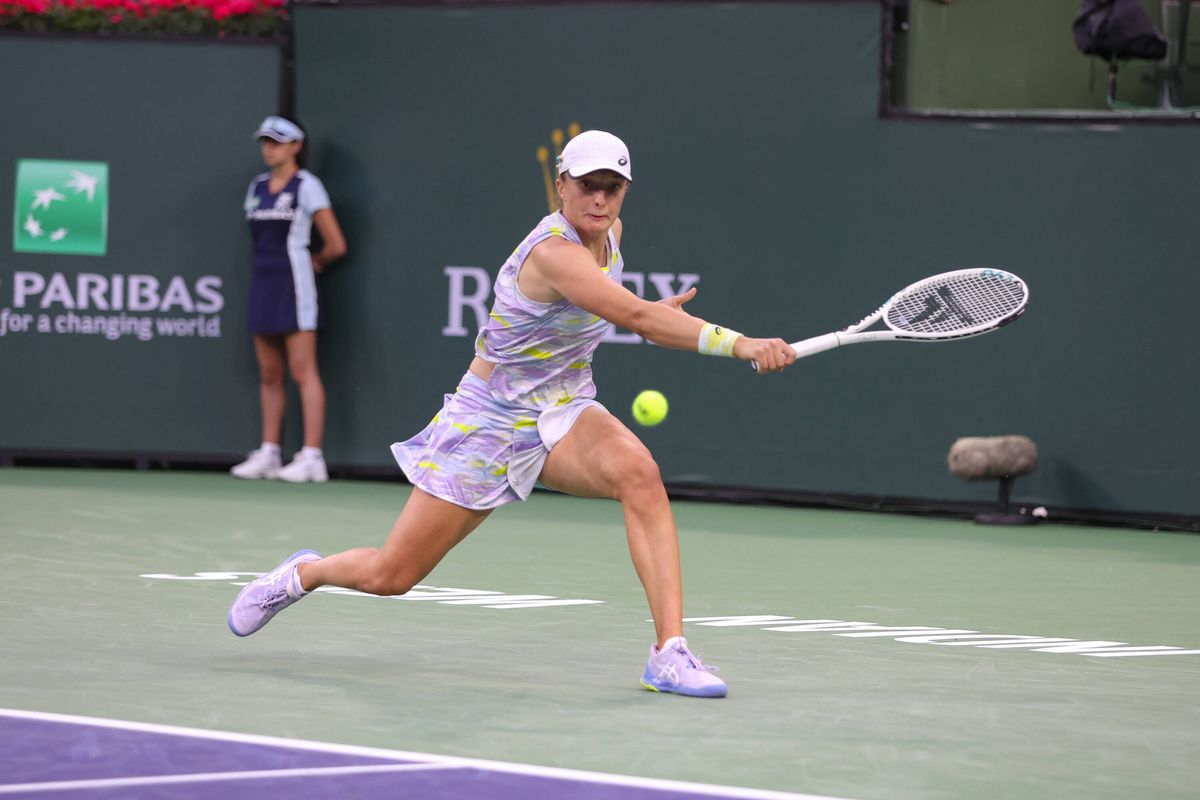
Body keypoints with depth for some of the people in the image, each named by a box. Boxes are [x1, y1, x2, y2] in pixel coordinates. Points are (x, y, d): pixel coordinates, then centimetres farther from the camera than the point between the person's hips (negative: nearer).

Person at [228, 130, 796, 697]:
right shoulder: (553, 251, -27)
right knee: (390, 576, 4)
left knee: (639, 474, -30)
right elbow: (636, 316, -41)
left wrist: (653, 314, 8)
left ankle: (669, 653, -33)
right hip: (490, 420, -6)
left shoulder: (609, 233, 0)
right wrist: (738, 343, -49)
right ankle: (302, 574, 40)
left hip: (564, 412, 6)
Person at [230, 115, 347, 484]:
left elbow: (336, 246, -4)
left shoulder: (307, 186, -6)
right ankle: (269, 452, 12)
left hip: (294, 286, -7)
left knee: (303, 371, -8)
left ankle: (312, 457, -10)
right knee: (269, 374, 8)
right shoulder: (257, 187, 13)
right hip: (263, 283, 7)